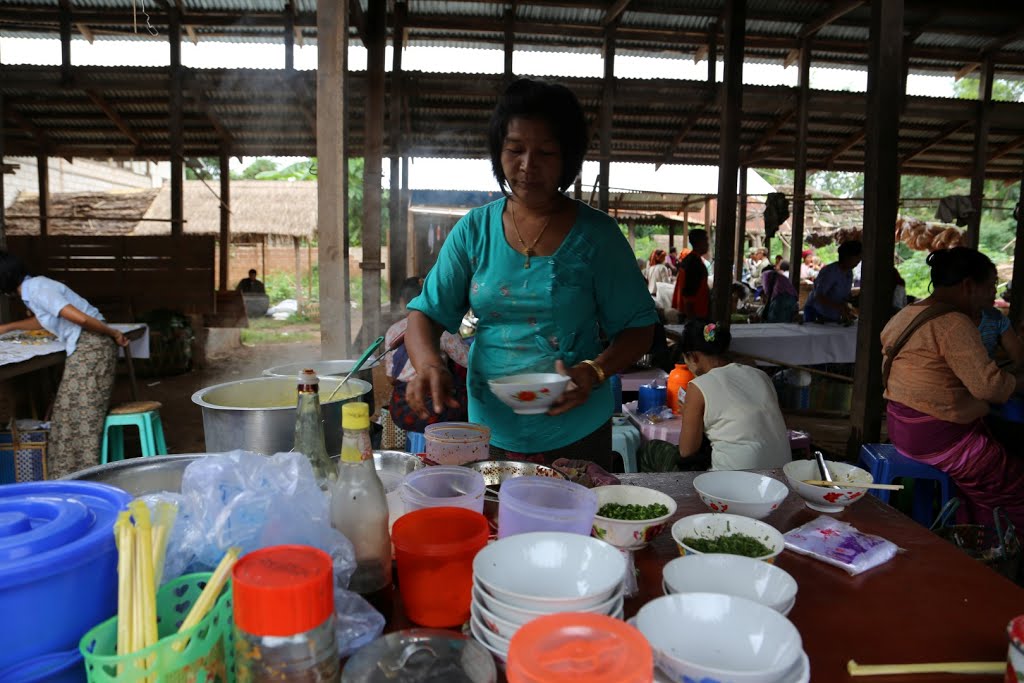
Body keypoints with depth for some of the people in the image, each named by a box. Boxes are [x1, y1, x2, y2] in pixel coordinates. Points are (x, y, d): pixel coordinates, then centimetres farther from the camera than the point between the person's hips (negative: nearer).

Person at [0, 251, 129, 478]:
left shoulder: (37, 290, -15)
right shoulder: (35, 286, 16)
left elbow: (81, 318, -26)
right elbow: (41, 321, 37)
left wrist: (114, 334, -15)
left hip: (90, 346, -10)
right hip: (83, 348, 10)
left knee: (81, 412, -4)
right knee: (73, 411, 13)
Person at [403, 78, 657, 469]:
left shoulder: (596, 235, -6)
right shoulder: (474, 230, -1)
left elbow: (638, 327, -3)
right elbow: (426, 313, -3)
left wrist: (595, 372, -21)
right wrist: (429, 365, -24)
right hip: (490, 432, 2)